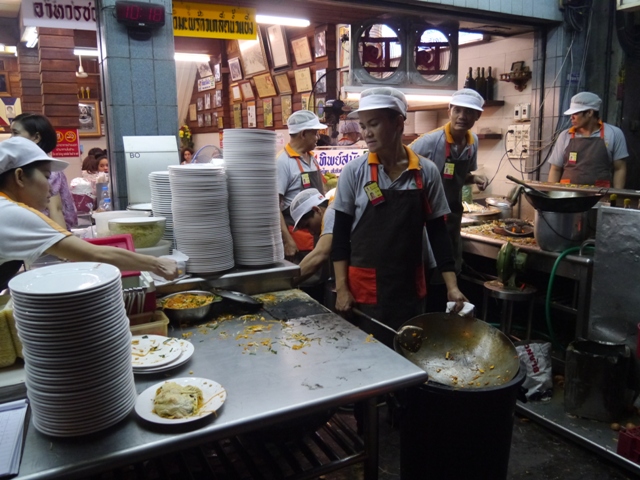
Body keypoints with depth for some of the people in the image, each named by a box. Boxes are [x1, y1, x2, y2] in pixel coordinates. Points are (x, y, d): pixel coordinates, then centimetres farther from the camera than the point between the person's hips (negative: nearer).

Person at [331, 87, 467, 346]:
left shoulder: (427, 172, -2)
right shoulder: (354, 172, -6)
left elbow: (437, 232, 2)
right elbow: (340, 233, -4)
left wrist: (452, 286, -3)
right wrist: (342, 289, -8)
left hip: (410, 287, 2)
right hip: (364, 288, -2)